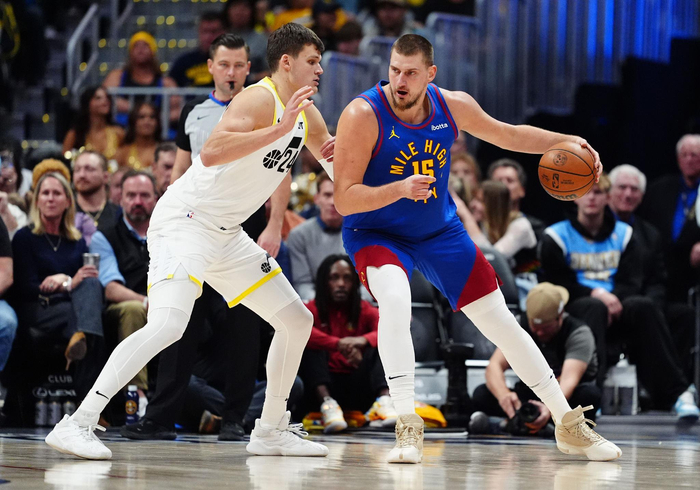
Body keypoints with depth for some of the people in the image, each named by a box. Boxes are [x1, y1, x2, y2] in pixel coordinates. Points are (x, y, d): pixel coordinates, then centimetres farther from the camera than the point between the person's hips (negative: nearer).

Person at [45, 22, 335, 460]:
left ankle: (270, 432, 23)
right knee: (168, 325, -28)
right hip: (184, 222, -10)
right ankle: (77, 424, -28)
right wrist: (279, 130, -35)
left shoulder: (306, 116, 11)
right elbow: (212, 152, -33)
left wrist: (344, 150, 5)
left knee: (297, 321, 12)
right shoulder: (260, 99, -16)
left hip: (226, 235, 10)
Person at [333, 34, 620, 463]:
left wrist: (565, 141, -5)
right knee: (394, 300, -36)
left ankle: (570, 425, 17)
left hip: (441, 231, 4)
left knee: (501, 321, 4)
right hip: (377, 234, -4)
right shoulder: (363, 116, -24)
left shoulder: (452, 106, -10)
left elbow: (508, 135, 9)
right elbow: (344, 199, -26)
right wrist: (400, 189, -42)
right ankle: (408, 428, -31)